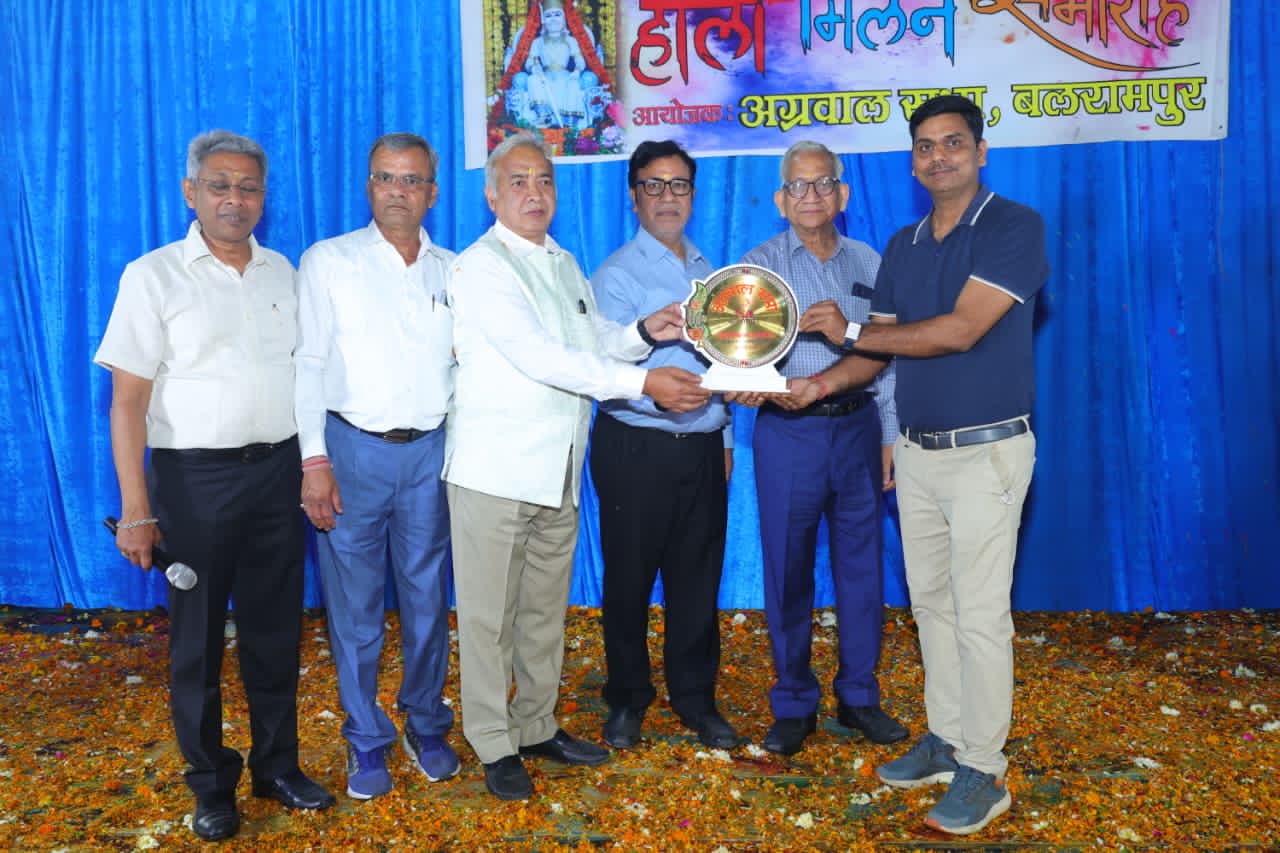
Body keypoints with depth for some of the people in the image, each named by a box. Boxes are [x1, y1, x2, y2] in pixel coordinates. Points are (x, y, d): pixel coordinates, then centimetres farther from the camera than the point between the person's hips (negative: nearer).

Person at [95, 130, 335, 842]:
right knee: (198, 637, 9)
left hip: (278, 469, 4)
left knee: (276, 627, 13)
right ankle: (211, 784, 27)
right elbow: (128, 401, -8)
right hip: (196, 475, -3)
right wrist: (137, 511, -12)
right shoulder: (153, 277, -5)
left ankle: (278, 765, 30)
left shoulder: (282, 271, 7)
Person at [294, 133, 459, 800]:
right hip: (353, 449, -2)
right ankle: (366, 740, 23)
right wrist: (314, 460, -9)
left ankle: (426, 726, 30)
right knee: (355, 606, 5)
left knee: (428, 598, 10)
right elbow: (307, 364, -1)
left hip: (431, 451, 2)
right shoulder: (328, 261, 2)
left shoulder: (453, 272, 9)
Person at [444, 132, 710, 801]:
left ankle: (538, 725, 32)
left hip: (559, 470, 7)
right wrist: (643, 383, -25)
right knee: (490, 614, 3)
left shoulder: (564, 264, 16)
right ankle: (495, 745, 17)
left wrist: (644, 331, -1)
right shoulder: (480, 267, -10)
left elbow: (592, 341, 21)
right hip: (496, 468, -7)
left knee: (546, 607, 16)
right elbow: (538, 356, -21)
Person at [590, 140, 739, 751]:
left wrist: (725, 438, 17)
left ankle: (695, 698, 27)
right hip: (636, 448, -5)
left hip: (702, 447, 5)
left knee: (698, 577, 11)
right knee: (629, 580, 8)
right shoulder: (617, 275, -7)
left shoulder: (706, 271, 13)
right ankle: (627, 699, 27)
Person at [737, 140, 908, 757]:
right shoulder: (761, 265, 2)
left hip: (857, 425, 3)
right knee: (787, 570, 4)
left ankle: (858, 696, 25)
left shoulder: (868, 263, 11)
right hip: (788, 432, -2)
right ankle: (794, 704, 20)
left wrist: (889, 436, 8)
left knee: (862, 565, 8)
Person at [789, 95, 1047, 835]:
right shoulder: (903, 246, 11)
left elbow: (959, 330, -20)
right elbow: (881, 350, 9)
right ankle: (945, 741, 28)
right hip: (916, 451, 7)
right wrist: (821, 383, -8)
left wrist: (851, 332, -13)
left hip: (986, 450, -7)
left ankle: (983, 773, 12)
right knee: (932, 603, 14)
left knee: (979, 614, -1)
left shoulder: (1014, 226, -10)